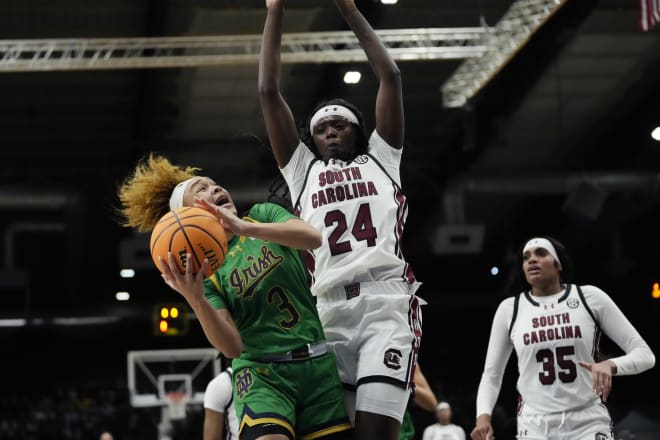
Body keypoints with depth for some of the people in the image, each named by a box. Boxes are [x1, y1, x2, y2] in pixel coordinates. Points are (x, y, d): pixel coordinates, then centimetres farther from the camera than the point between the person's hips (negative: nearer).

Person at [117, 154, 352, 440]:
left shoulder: (263, 214, 8)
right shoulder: (204, 270, 1)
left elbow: (313, 237, -14)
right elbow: (233, 347, -11)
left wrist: (246, 228, -26)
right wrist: (195, 300, -28)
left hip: (319, 364, 3)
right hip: (262, 373, -3)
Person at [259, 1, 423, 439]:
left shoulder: (381, 160, 24)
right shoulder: (303, 170, 27)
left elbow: (391, 76, 19)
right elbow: (269, 93, 22)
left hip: (387, 303, -2)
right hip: (329, 311, 2)